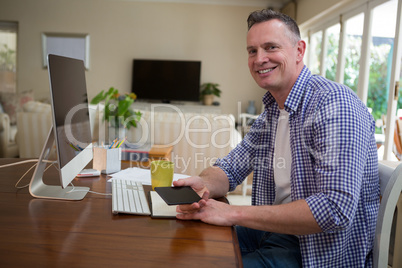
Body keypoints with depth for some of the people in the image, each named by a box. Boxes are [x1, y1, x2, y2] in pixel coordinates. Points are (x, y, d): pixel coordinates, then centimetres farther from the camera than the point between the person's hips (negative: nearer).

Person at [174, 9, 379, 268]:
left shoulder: (335, 105, -22)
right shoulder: (272, 109, 7)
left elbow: (335, 210, -30)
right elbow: (231, 167, 9)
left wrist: (234, 214, -27)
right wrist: (204, 184, -15)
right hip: (275, 228, 8)